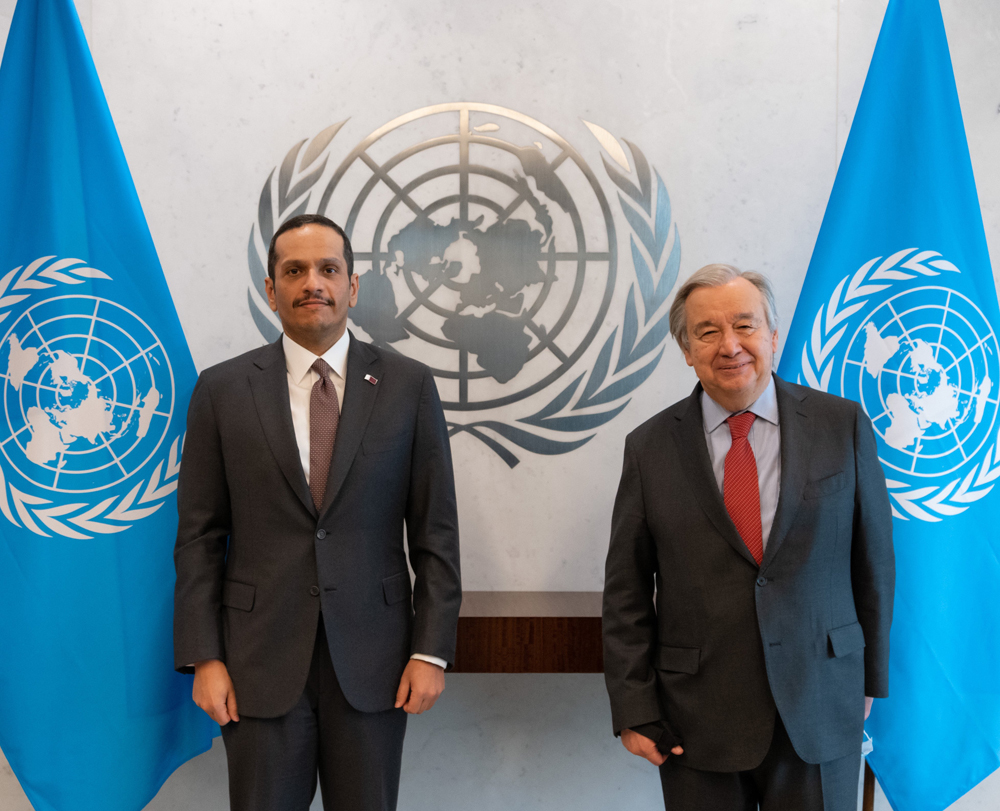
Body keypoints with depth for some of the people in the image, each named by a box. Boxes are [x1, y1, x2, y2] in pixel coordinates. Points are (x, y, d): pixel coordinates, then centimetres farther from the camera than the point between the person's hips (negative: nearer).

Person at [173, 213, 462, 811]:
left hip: (372, 660, 0)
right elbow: (199, 535, 2)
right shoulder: (222, 391, 1)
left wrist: (431, 651, -4)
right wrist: (203, 657, -3)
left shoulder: (409, 385, 0)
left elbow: (436, 530, 0)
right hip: (260, 661, 0)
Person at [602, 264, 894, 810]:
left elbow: (874, 562, 5)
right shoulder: (649, 448, -2)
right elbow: (626, 592, 0)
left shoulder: (843, 427, -2)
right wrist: (634, 709, -3)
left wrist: (869, 679, 9)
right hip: (696, 722, 0)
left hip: (820, 711, 1)